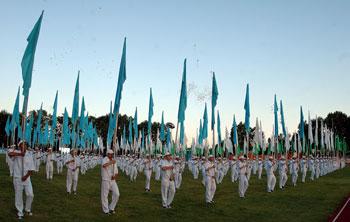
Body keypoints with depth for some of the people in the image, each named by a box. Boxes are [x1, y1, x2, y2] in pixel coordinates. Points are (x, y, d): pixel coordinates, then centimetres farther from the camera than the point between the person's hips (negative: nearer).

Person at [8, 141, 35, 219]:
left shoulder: (29, 155, 1)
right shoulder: (16, 153, -5)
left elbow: (31, 169, 0)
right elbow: (9, 154, -30)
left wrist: (26, 176, -12)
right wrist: (20, 154, -35)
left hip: (26, 178, 2)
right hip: (17, 178, -2)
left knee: (30, 194, 1)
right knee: (18, 196, 5)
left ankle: (28, 209, 25)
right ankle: (20, 213, 20)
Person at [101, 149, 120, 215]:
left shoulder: (114, 161, 13)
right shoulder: (105, 159, -9)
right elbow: (104, 165, -35)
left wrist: (115, 176, -3)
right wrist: (111, 162, -24)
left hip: (113, 180, 6)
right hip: (106, 180, -6)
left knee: (116, 194, 1)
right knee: (104, 195, 0)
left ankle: (111, 208, 17)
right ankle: (106, 210, 14)